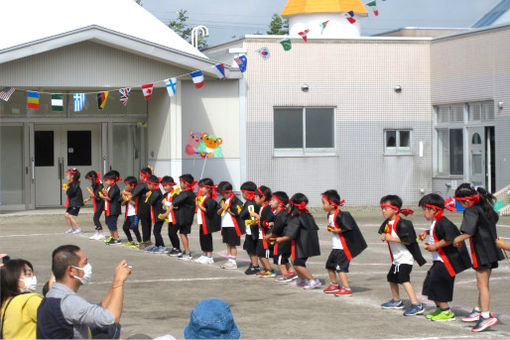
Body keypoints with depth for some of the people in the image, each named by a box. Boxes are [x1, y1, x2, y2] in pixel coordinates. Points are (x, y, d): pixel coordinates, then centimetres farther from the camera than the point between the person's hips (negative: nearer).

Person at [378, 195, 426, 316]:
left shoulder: (401, 224, -21)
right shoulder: (387, 223, 7)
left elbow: (407, 241, -24)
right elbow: (384, 233, 22)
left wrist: (392, 238, -25)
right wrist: (383, 236, -1)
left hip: (405, 257, -11)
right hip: (396, 258, 11)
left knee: (403, 279, -24)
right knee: (391, 278, 23)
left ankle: (416, 305, -31)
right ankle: (397, 301, 44)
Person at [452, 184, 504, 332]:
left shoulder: (471, 211, -18)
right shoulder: (485, 206, 8)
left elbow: (469, 232, -24)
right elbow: (495, 218, 26)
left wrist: (457, 240, -9)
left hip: (481, 251, -9)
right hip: (492, 250, 9)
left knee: (482, 284, -7)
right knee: (483, 283, 18)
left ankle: (486, 316, -11)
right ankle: (478, 310, 29)